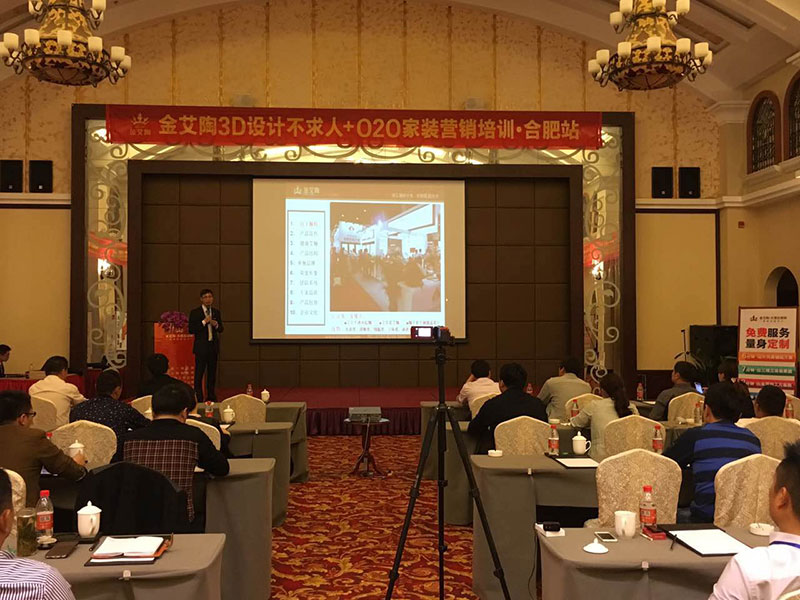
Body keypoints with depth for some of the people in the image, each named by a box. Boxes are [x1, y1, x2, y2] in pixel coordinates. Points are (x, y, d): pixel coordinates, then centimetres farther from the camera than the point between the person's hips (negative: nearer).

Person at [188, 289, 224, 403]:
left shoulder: (216, 312, 11)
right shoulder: (195, 312, -3)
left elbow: (221, 329, 15)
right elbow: (191, 330, -8)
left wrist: (216, 325, -7)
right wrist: (204, 322, -16)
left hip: (213, 346, 5)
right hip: (201, 346, -4)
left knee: (212, 373, 10)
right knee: (199, 374, -4)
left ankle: (211, 397, 18)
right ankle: (198, 397, 0)